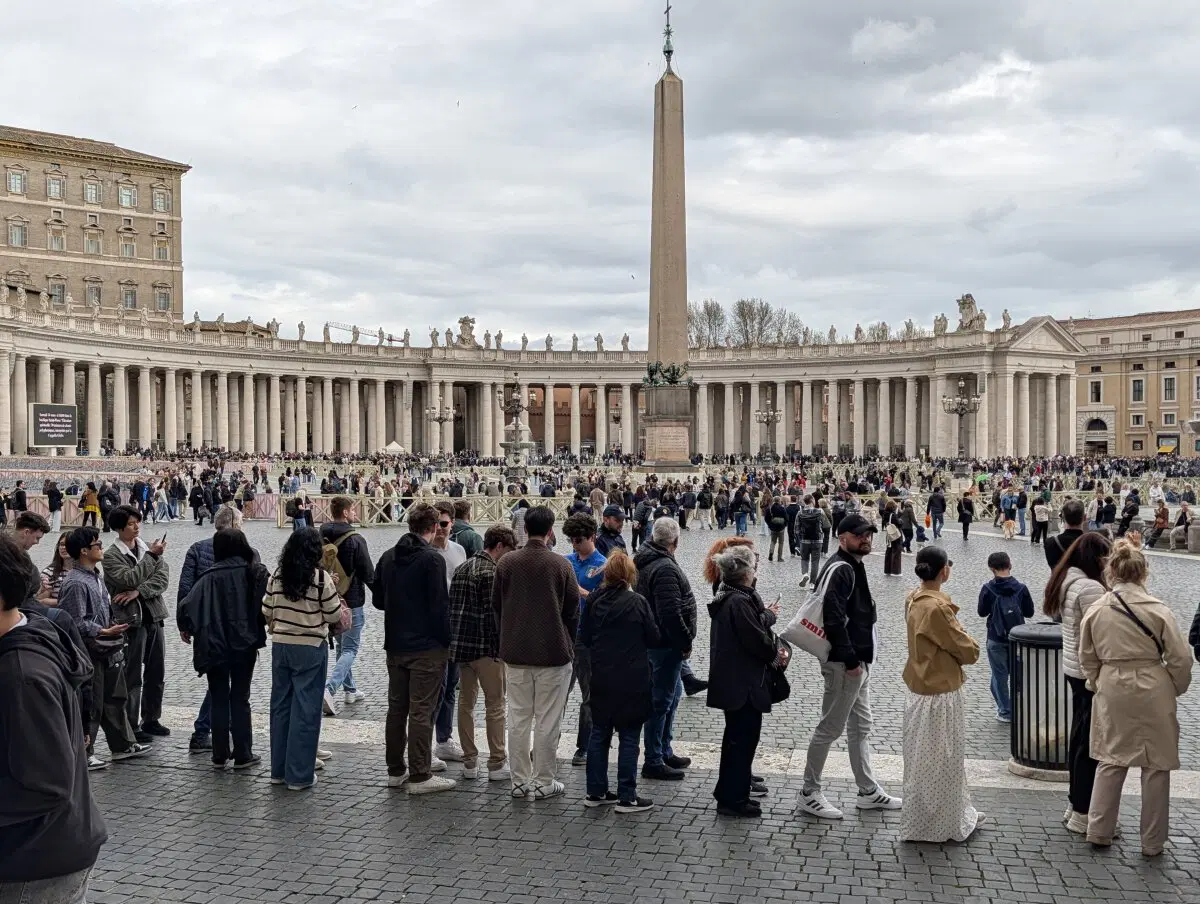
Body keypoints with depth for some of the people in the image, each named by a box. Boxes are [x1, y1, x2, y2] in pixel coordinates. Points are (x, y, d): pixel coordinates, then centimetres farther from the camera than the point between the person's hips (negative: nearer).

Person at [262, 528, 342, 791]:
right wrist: (333, 593, 9)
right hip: (311, 648, -5)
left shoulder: (276, 577, 1)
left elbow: (266, 612, 7)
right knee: (306, 709, 1)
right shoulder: (321, 578, -13)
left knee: (280, 705, 14)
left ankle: (279, 769, 22)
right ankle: (299, 775, 4)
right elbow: (334, 616, -8)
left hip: (280, 646, 5)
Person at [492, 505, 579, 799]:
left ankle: (520, 781, 16)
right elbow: (573, 611, -3)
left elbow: (496, 607, 6)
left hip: (515, 654, 3)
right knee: (548, 720, 5)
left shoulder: (506, 563, -1)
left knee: (518, 718, 10)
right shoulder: (561, 565, -8)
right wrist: (568, 645, 12)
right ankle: (544, 782, 10)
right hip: (554, 654, -3)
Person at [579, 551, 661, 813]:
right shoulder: (636, 602, -12)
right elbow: (654, 639, -5)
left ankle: (596, 792, 20)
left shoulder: (593, 601, -1)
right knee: (629, 737, 3)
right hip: (631, 680, -4)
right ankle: (626, 797, 5)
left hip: (601, 679, 4)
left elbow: (584, 639, 6)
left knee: (599, 733, 14)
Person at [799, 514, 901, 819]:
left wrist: (860, 658, 18)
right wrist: (850, 660, -24)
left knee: (860, 727, 17)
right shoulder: (839, 569, -18)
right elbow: (833, 618, -25)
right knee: (830, 728, -2)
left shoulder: (854, 566, 14)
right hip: (843, 664, -10)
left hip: (858, 661, 11)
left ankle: (869, 791, 28)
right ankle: (809, 793, 9)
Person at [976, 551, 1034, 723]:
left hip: (996, 639, -2)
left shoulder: (988, 589, -14)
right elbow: (1029, 612, -1)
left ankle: (1005, 711, 13)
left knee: (999, 675, 9)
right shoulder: (1021, 588, -9)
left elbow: (982, 612, -5)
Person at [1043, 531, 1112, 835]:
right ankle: (1083, 813, 8)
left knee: (1079, 736, 19)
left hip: (1073, 667, 10)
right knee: (1091, 742, 0)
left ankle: (1075, 802, 30)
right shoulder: (1090, 588, -22)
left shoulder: (1065, 581, 8)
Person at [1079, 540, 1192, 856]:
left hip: (1112, 692, 3)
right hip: (1153, 692, -3)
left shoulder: (1095, 611, -4)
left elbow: (1087, 659, 5)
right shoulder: (1158, 610, -13)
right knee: (1156, 766, 10)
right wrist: (1176, 688, 9)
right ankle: (1152, 842, 20)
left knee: (1110, 759, 17)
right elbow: (1180, 659, -8)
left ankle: (1098, 830, 23)